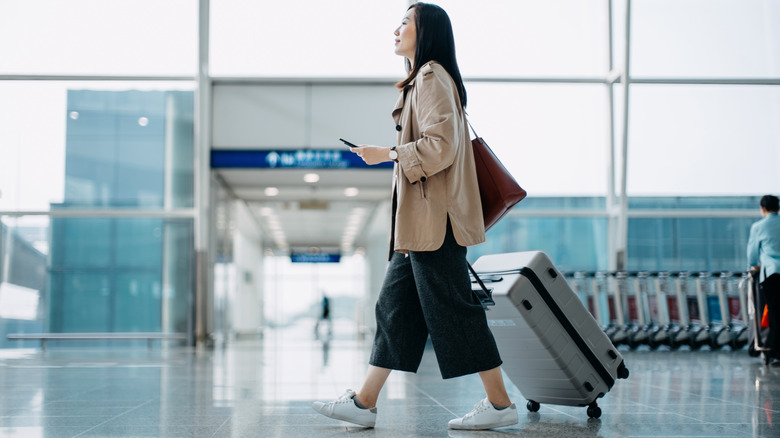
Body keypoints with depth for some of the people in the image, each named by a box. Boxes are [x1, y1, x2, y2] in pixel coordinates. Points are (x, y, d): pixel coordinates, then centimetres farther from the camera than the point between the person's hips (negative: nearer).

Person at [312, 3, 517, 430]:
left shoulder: (432, 77, -10)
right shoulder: (421, 80, 21)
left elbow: (440, 147, -19)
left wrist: (387, 154, -11)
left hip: (433, 218, -11)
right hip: (419, 219, 11)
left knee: (451, 308, -6)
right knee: (394, 305, 9)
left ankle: (500, 403, 3)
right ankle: (364, 403, 13)